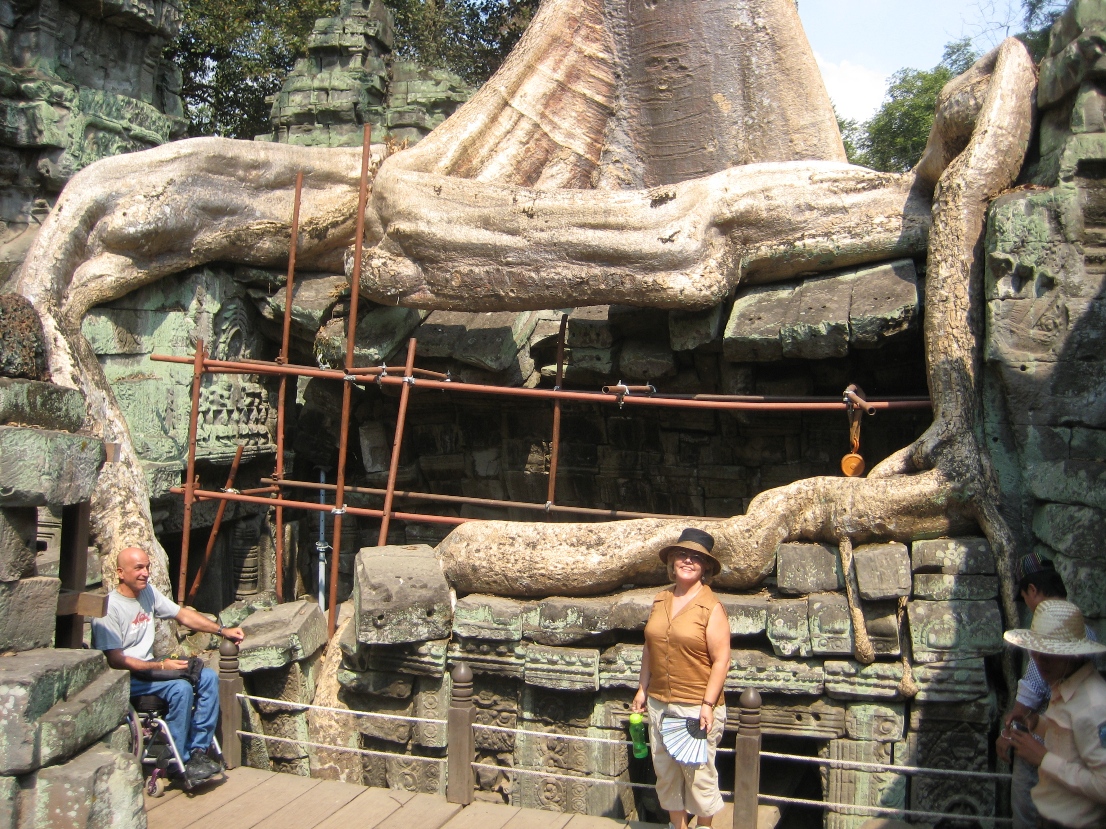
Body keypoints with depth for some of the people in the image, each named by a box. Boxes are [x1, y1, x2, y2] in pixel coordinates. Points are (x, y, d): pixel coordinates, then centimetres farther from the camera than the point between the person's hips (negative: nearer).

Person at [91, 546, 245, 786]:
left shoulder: (148, 592, 6)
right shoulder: (109, 608, -17)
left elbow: (182, 614, 13)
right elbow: (116, 660, -20)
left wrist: (222, 630, 6)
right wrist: (161, 666, -23)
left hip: (149, 666, 8)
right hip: (123, 677, -8)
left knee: (208, 677, -8)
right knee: (181, 688, -29)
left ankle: (199, 751, -8)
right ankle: (181, 763, -17)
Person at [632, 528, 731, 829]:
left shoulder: (711, 607, -10)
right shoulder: (660, 601, 7)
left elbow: (721, 660, -11)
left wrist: (708, 705, -16)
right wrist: (642, 688, 11)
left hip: (696, 706, -5)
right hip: (659, 703, 5)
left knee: (698, 771, 4)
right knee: (665, 770, 12)